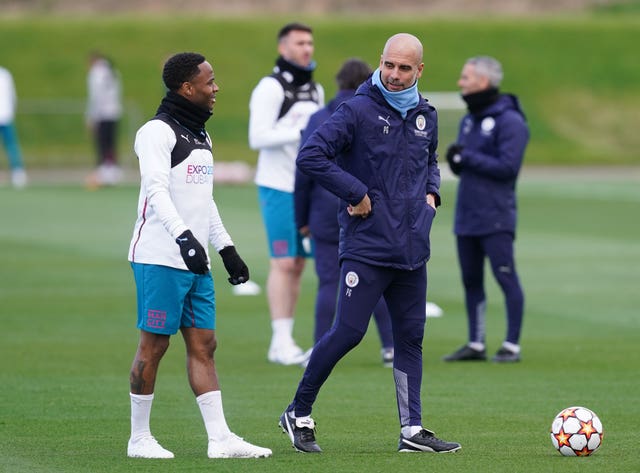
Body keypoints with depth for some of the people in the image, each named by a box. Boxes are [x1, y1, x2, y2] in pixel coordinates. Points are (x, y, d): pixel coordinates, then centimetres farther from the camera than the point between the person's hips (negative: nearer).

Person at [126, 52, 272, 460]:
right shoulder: (158, 132, -9)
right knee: (154, 345, -3)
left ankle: (220, 438, 2)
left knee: (204, 345, 4)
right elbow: (156, 190, -20)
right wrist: (183, 236, -32)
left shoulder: (200, 136, 19)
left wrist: (227, 249, 23)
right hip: (160, 258, -9)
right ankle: (139, 438, 5)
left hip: (195, 262, 9)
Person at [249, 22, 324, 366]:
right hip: (278, 187, -7)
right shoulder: (270, 88, -9)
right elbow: (257, 138, -18)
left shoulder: (315, 90, 15)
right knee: (283, 263, -9)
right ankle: (281, 342, -7)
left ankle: (283, 344, 9)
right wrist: (301, 132, -23)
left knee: (297, 265, 6)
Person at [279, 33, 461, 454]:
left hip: (412, 247, 7)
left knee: (411, 336, 7)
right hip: (367, 247, -7)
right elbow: (310, 156, -16)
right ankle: (299, 414, 6)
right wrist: (356, 193, -16)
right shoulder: (359, 111, -10)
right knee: (349, 331, -9)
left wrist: (431, 193, 11)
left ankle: (413, 429, 11)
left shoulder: (426, 116, 11)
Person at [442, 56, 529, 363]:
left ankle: (512, 346, 0)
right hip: (466, 216, 8)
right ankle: (475, 344, 18)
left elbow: (507, 166, -18)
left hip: (495, 218, -8)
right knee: (471, 281, 10)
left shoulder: (509, 121, -10)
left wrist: (467, 157, -16)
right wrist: (455, 159, -4)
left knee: (506, 278, -4)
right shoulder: (469, 120, 16)